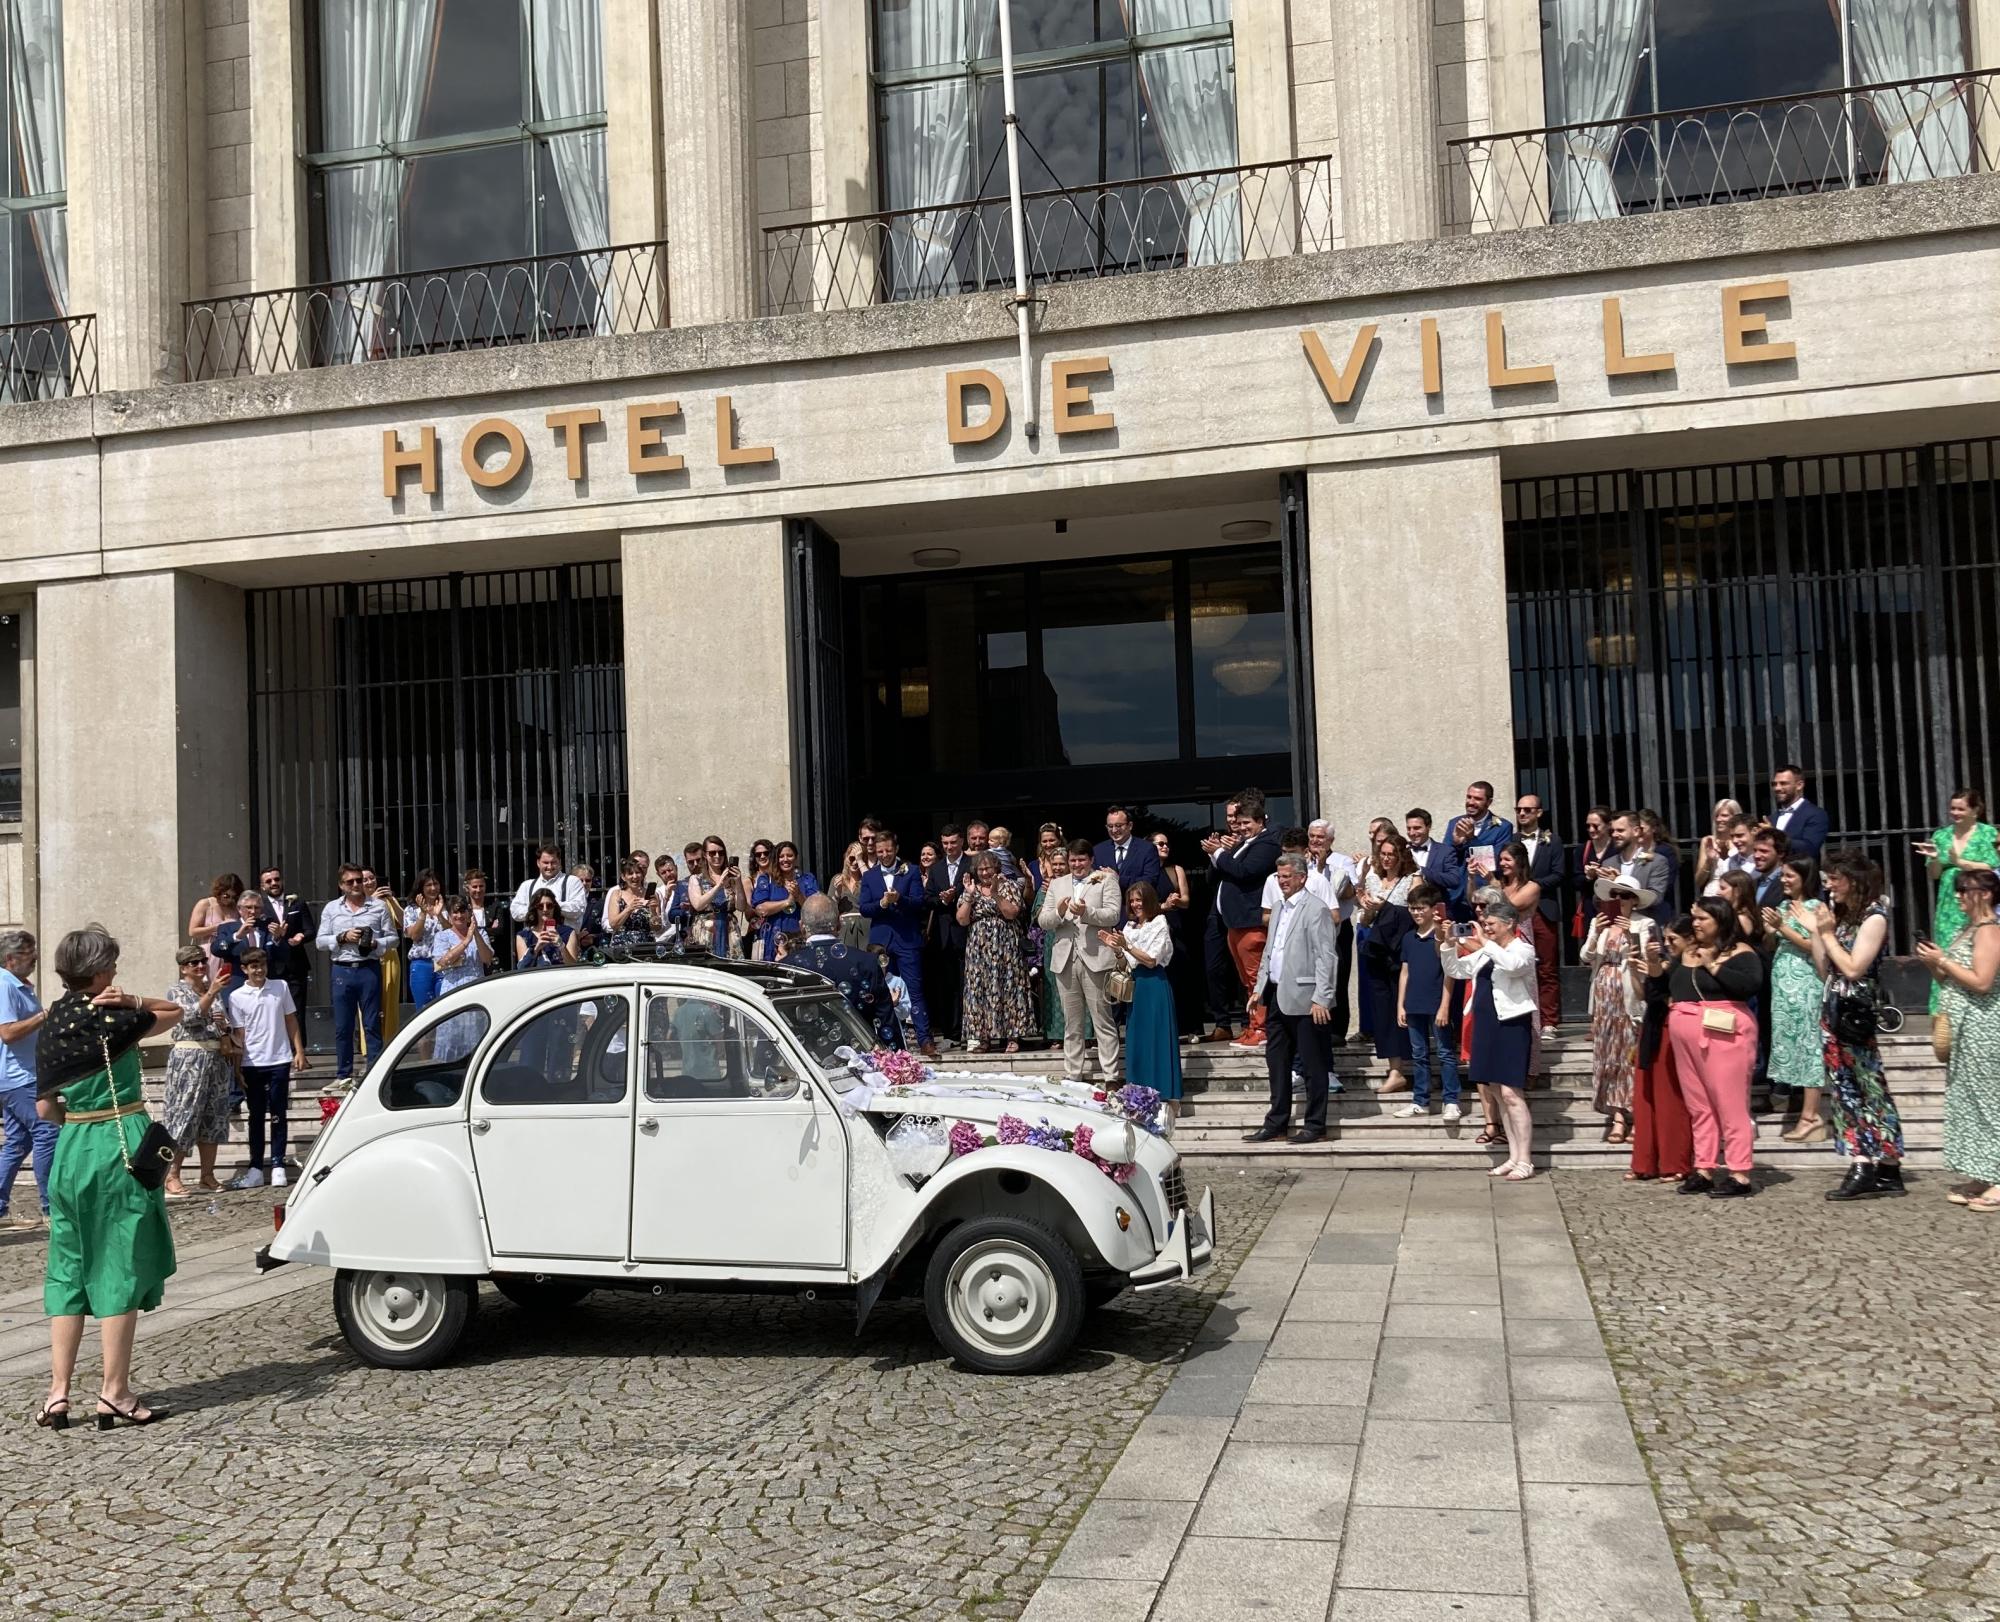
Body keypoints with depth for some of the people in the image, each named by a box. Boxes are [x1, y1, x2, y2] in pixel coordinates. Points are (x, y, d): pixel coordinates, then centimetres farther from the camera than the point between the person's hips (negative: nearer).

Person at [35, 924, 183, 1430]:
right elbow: (174, 1011, 7)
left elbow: (45, 1107, 7)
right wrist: (134, 1002, -5)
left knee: (69, 1269, 12)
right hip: (119, 1147, -6)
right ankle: (114, 1395, 4)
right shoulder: (113, 1020, -11)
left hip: (71, 1148, 6)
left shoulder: (55, 1019, 5)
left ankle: (58, 1393, 12)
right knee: (121, 1269, 1)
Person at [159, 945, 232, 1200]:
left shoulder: (214, 989, 14)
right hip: (188, 1059, -6)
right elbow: (191, 1016, -19)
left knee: (213, 1117, 7)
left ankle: (207, 1175, 14)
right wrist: (211, 993, -30)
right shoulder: (176, 990, -3)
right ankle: (172, 1177, -2)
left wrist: (225, 1038, 1)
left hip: (216, 1059, 6)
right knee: (184, 1115, -7)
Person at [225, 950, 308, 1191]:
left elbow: (291, 1021, 8)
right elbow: (239, 1034, 1)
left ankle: (277, 1166, 7)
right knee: (256, 1116, 7)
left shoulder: (281, 987, 3)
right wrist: (238, 1068, -1)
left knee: (278, 1116, 2)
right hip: (252, 1063, 0)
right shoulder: (237, 997, 0)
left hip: (279, 1061, 0)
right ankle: (256, 1168, 12)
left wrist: (299, 1051, 2)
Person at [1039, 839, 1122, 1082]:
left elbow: (1113, 915, -7)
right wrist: (1058, 912, -12)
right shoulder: (1057, 884, 16)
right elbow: (1043, 921, 9)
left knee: (1103, 1021, -3)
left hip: (1096, 958, -4)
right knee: (1071, 1024, 9)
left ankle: (1110, 1077, -2)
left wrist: (1086, 912, -23)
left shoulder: (1106, 880, 5)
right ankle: (1072, 1075, 15)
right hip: (1065, 959, 4)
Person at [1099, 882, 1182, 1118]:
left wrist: (1126, 945, -18)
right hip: (1136, 987, 7)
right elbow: (1125, 964, 12)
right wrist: (1115, 948, -6)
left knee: (1156, 1041, -6)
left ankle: (1164, 1098, -2)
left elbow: (1151, 960, -11)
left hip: (1155, 988, -7)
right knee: (1136, 1042, 8)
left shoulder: (1159, 924, -5)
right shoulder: (1130, 926, 14)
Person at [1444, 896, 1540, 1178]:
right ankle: (1513, 1157, 15)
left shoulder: (1523, 949, -4)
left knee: (1511, 1093, -11)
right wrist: (1448, 944, 4)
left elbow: (1512, 964, -26)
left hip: (1512, 1025, -8)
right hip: (1486, 1025, 8)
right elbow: (1454, 971, 18)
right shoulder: (1484, 953, 16)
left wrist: (1485, 942, -19)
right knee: (1499, 1093, 9)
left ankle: (1525, 1161, -7)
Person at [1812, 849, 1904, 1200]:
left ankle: (1887, 1170, 2)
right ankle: (1863, 1167, 7)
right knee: (1845, 1089, 5)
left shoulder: (1874, 917, -9)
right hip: (1833, 1010, 8)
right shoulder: (1842, 915, 15)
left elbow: (1853, 968, -17)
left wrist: (1828, 933, -9)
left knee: (1869, 1088, -4)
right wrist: (1816, 930, 6)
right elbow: (1824, 970, 13)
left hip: (1857, 1012, -8)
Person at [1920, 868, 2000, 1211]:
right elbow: (1951, 981, 21)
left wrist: (1943, 960, -15)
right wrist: (1931, 964, 4)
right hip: (1962, 1028, 9)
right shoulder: (1967, 929, 17)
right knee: (1966, 1100, 10)